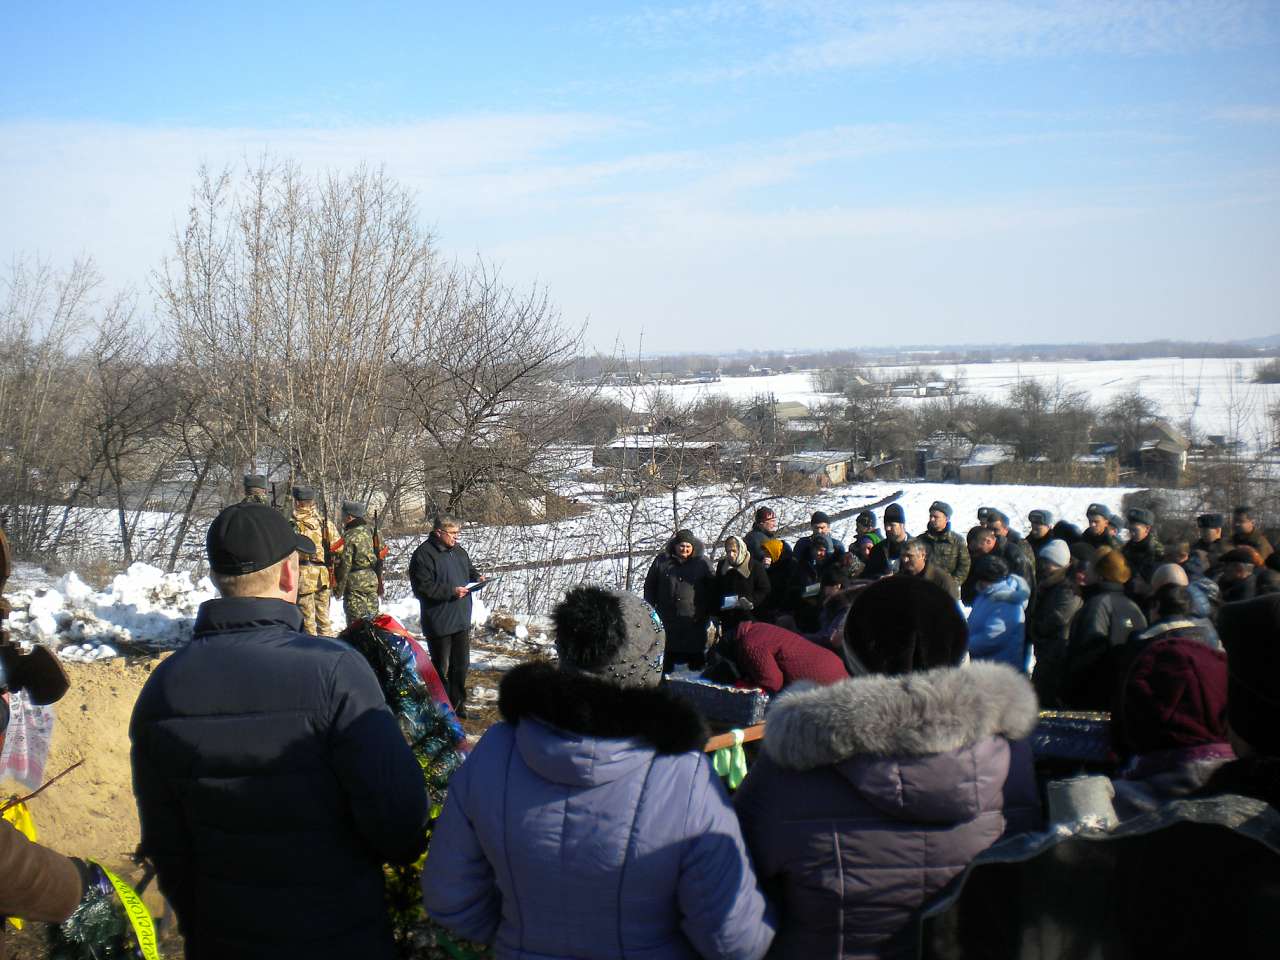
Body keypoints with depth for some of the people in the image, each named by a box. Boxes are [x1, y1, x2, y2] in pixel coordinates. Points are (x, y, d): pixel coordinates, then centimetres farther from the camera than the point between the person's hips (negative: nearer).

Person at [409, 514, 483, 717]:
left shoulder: (458, 551, 9)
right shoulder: (424, 554, -16)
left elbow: (469, 569, 26)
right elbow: (423, 588, -21)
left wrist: (476, 577, 3)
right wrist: (451, 591, -23)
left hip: (461, 620, 7)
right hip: (439, 622, -7)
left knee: (461, 664, 16)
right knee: (441, 668, 4)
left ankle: (458, 704, 31)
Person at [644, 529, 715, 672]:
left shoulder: (702, 563, 4)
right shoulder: (661, 561, 6)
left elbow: (712, 589, 8)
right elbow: (649, 586, 11)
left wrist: (709, 612, 3)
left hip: (694, 621, -1)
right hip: (666, 621, 1)